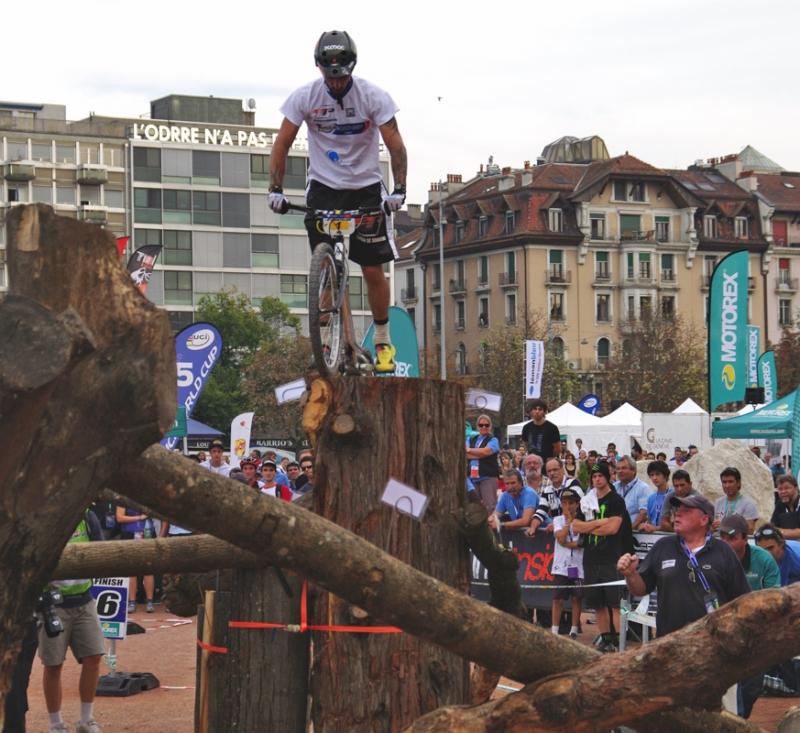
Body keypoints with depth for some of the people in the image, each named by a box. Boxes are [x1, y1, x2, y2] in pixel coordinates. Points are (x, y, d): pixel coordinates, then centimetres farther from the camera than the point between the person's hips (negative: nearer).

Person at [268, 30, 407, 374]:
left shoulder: (373, 96, -12)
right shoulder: (305, 96, -9)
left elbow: (395, 145, -10)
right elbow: (282, 144, -3)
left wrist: (399, 189, -22)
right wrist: (276, 189, -12)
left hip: (366, 188, -1)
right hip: (323, 187, 1)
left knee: (373, 269, -3)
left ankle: (383, 340, 12)